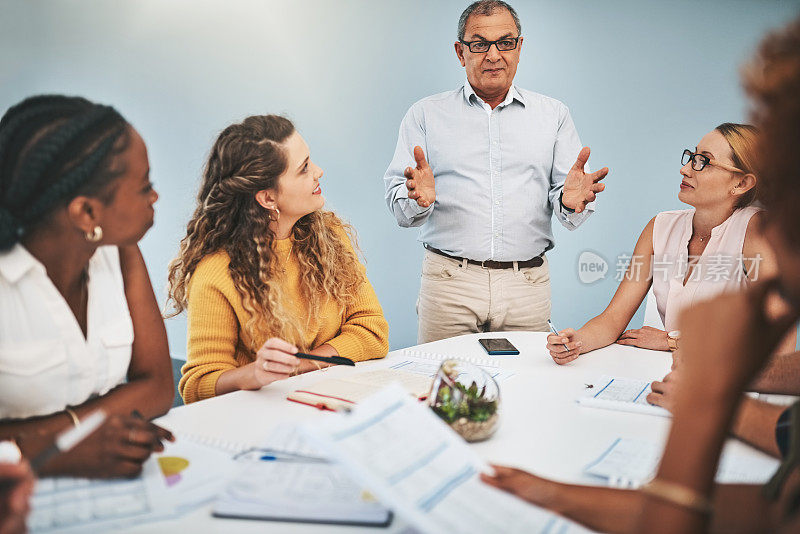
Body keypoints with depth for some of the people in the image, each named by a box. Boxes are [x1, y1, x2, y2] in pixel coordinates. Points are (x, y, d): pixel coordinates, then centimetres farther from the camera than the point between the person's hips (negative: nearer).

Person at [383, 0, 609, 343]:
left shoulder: (554, 115, 12)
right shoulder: (426, 115, 8)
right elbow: (398, 203, 2)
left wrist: (571, 200, -17)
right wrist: (417, 199, -21)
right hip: (449, 283, -1)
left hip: (528, 287, 1)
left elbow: (567, 208, 7)